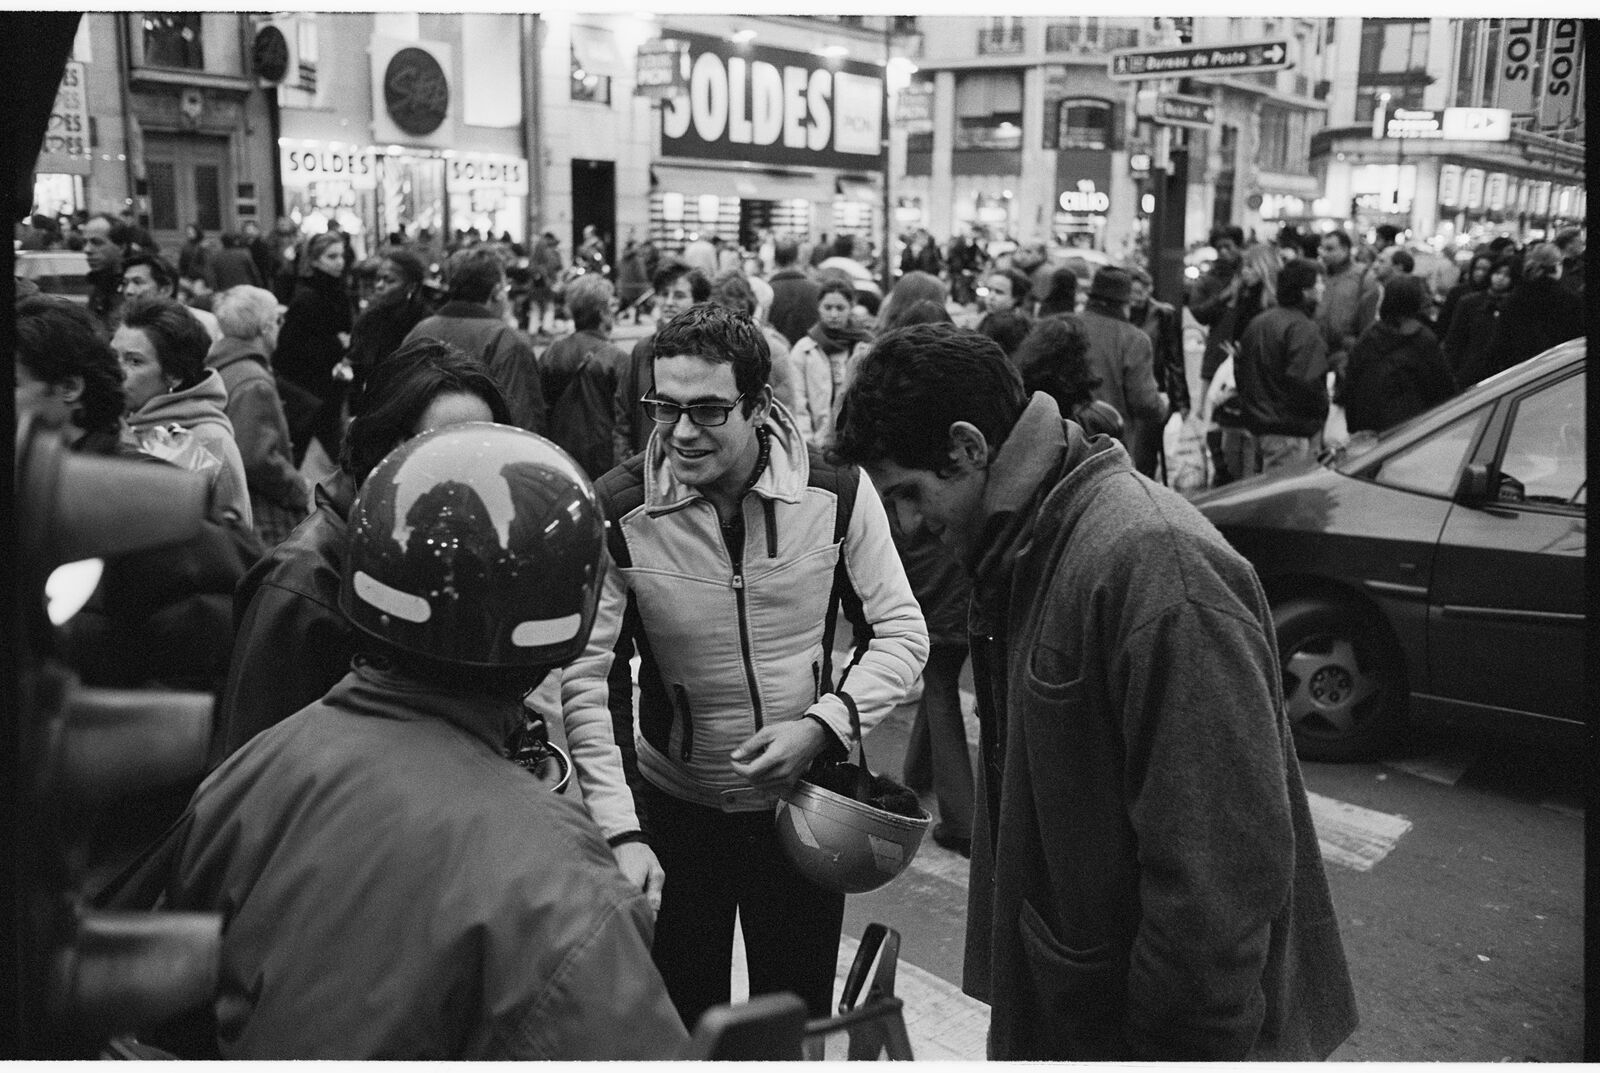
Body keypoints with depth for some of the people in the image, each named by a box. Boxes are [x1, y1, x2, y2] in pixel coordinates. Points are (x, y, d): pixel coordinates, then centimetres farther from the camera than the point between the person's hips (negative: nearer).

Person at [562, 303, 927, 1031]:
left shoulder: (836, 493, -14)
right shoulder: (617, 510, -16)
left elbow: (901, 632, -5)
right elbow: (589, 674, -14)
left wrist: (820, 726, -20)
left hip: (804, 798, 1)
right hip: (674, 804, 0)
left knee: (799, 1019, 18)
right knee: (680, 1023, 17)